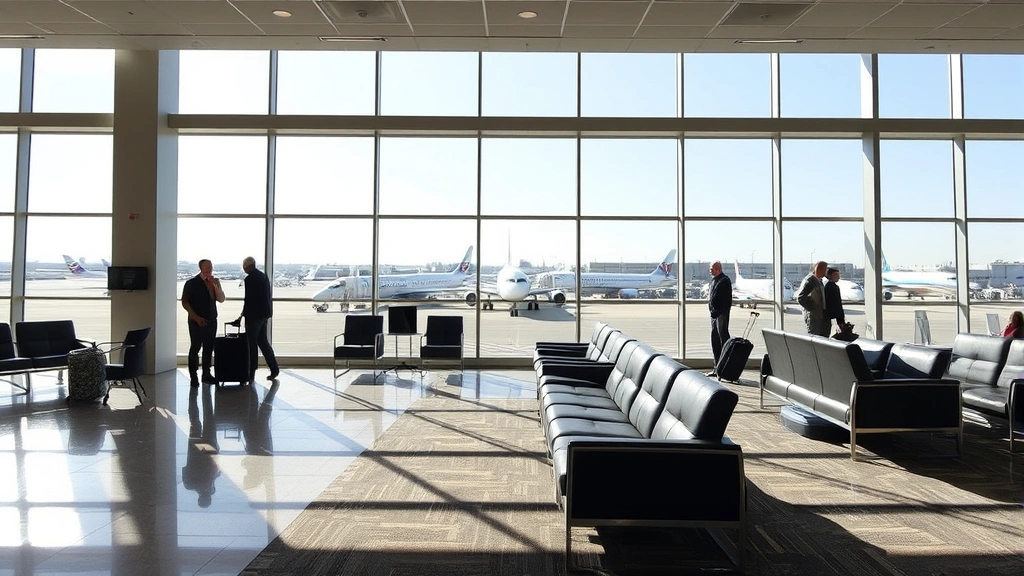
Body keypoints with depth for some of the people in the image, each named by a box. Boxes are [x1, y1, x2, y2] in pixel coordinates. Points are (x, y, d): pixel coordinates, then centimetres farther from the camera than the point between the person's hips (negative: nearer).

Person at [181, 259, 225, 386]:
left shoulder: (215, 281, 7)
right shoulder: (192, 283, -5)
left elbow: (221, 299, 2)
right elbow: (184, 302, -5)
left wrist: (214, 285, -12)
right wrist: (196, 317, -11)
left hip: (211, 321, 4)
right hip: (197, 321, -4)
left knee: (209, 348, 7)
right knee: (195, 348, -2)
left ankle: (206, 374, 15)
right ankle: (193, 377, 2)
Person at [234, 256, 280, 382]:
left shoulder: (249, 279, -16)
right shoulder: (263, 276, 10)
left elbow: (248, 299, -18)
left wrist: (242, 315, -6)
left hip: (254, 315, -8)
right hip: (265, 313, 8)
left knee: (252, 343, 0)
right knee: (262, 341, 16)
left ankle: (251, 374, 6)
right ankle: (274, 369, 15)